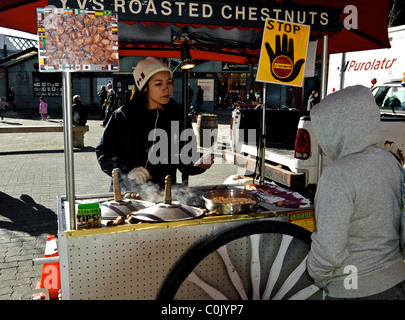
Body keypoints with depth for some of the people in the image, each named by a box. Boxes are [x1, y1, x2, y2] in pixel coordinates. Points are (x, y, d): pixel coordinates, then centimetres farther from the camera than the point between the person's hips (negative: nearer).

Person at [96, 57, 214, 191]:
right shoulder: (124, 116, -1)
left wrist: (199, 165, -11)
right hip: (127, 192, -2)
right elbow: (103, 152, 1)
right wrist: (128, 170, -14)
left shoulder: (177, 116, 7)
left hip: (164, 193, 3)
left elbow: (183, 161, 10)